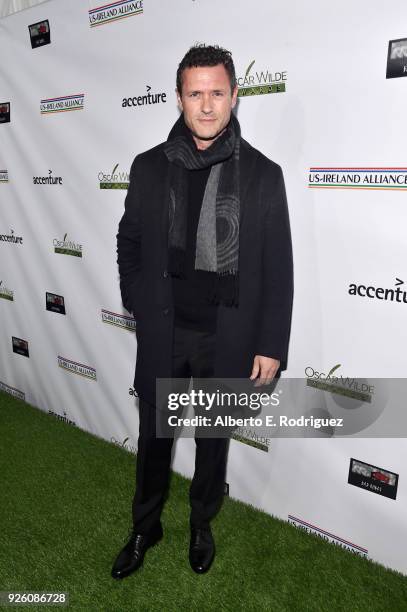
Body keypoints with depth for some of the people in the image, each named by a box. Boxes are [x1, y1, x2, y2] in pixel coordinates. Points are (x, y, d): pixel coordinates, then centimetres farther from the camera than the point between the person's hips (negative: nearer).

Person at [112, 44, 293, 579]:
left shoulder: (263, 174, -5)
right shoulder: (150, 167, 0)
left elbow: (278, 269, -5)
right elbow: (129, 242, 10)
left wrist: (272, 345, -7)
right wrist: (138, 304, 2)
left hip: (227, 338, -1)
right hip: (161, 333, 2)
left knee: (213, 438, 17)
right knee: (154, 435, 17)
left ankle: (202, 525, 43)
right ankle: (146, 527, 42)